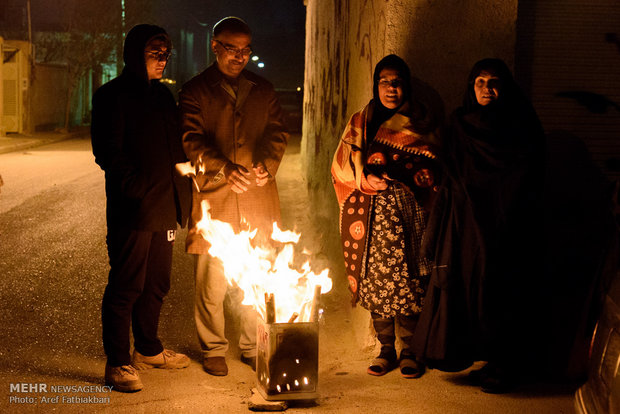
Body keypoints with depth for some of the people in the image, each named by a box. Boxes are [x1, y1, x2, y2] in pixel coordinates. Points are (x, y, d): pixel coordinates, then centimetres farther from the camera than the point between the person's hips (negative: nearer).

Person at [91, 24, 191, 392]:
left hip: (164, 209, 8)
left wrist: (181, 195, 12)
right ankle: (117, 363, 5)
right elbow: (108, 152, -12)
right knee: (126, 287, -3)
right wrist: (137, 186, -20)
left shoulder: (163, 96, 16)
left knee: (157, 284, 16)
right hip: (132, 210, -7)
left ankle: (148, 349, 31)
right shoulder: (113, 96, -6)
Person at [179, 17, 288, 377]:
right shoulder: (196, 91, 4)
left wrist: (266, 164, -12)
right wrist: (225, 168, -24)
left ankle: (253, 347, 20)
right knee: (212, 280, 0)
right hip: (213, 199, -3)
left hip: (259, 198, 3)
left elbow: (278, 133, 10)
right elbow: (192, 141, -7)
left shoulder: (263, 91, 16)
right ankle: (214, 350, 14)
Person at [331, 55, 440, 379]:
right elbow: (341, 166, 9)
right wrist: (365, 178, -9)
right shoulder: (359, 123, 13)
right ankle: (386, 350, 13)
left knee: (406, 280, -6)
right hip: (368, 214, 2)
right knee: (374, 280, 2)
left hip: (405, 211, -2)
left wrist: (388, 173, -13)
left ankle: (409, 351, 6)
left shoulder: (418, 126, 7)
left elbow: (428, 170, -1)